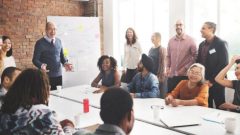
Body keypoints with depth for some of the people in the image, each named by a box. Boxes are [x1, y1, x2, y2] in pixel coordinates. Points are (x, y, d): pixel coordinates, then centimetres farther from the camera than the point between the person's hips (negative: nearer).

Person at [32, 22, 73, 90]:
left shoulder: (58, 41, 9)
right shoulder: (40, 43, -4)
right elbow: (35, 59, -4)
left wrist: (65, 63, -3)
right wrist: (41, 65, -25)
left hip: (58, 75, 4)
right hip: (46, 76, -4)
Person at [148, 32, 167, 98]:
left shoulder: (162, 49, -10)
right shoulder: (151, 49, 12)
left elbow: (163, 63, -14)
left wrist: (160, 76, -16)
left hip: (159, 76, -7)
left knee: (160, 95, 0)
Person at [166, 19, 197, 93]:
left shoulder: (190, 40, -3)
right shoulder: (171, 41, 9)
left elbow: (195, 57, -5)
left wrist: (185, 68, -12)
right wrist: (167, 67, 3)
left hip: (184, 75, -4)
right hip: (171, 75, 4)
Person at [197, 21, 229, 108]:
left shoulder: (221, 44, -9)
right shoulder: (202, 44, 12)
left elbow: (223, 64, -14)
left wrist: (212, 81, -16)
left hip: (216, 82, -6)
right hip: (203, 81, 6)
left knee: (220, 107, 5)